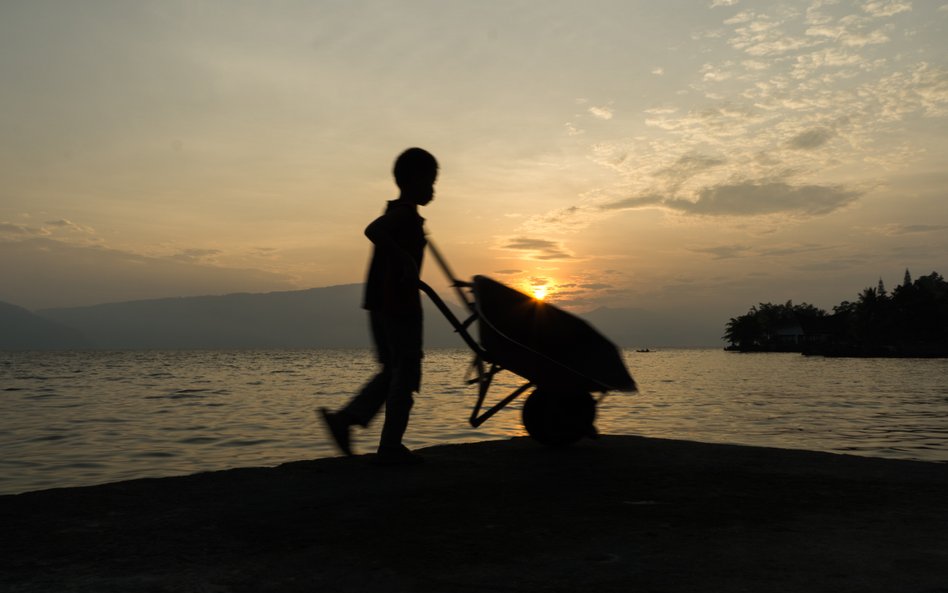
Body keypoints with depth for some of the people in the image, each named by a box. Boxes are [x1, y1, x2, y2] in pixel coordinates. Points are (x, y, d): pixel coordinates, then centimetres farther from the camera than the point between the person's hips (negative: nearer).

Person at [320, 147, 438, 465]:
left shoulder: (396, 213, 19)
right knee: (405, 373, -2)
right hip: (399, 303, -9)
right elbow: (372, 231, -28)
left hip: (380, 302, 9)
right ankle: (390, 447, 1)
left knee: (392, 370, 15)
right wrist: (405, 260, -31)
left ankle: (344, 418, 7)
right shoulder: (405, 213, -10)